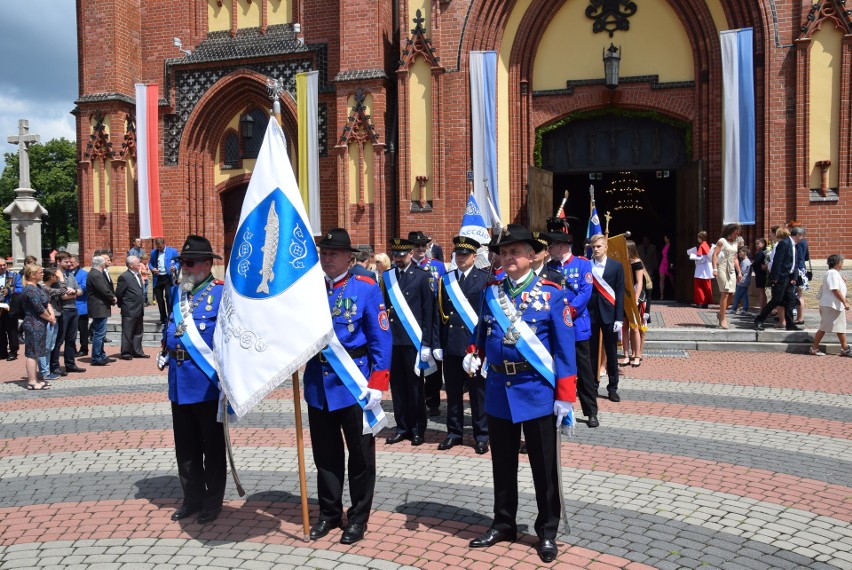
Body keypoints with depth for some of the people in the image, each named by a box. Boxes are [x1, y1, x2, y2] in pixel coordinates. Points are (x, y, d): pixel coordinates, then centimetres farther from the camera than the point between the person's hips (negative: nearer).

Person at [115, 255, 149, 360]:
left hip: (139, 310, 8)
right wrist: (122, 305, -3)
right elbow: (118, 294, -12)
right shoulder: (124, 277, -14)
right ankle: (126, 353, 10)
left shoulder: (138, 275, 13)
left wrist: (142, 304, 14)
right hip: (129, 311, -8)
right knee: (127, 333, 1)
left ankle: (138, 352, 22)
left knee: (138, 332, 14)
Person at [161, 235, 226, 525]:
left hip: (207, 382, -6)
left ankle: (213, 500, 21)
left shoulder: (221, 293, -9)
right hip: (179, 382, 7)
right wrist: (165, 353, 14)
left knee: (212, 446, 7)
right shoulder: (177, 291, 12)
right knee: (185, 446, 16)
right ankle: (192, 497, 30)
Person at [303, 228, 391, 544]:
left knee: (360, 455, 9)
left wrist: (376, 385, -15)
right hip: (318, 383, 4)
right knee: (325, 454, 16)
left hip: (353, 383, -4)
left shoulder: (366, 288, -8)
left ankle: (358, 518, 25)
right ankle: (329, 513, 33)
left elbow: (381, 339, -10)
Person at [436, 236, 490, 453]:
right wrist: (439, 343, 5)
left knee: (478, 392, 5)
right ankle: (454, 433, 22)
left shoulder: (485, 279, -1)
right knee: (453, 392, 11)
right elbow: (440, 313, 9)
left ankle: (481, 435, 15)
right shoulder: (445, 280, 10)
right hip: (451, 345, 4)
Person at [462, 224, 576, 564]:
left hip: (537, 391, -4)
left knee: (544, 466, 9)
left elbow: (565, 347, -7)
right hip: (499, 389, 4)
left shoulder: (551, 294, -5)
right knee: (502, 464, 16)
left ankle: (547, 532, 25)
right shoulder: (491, 292, 6)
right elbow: (482, 331, 17)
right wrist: (473, 355, -5)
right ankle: (503, 524, 33)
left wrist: (565, 396, -12)